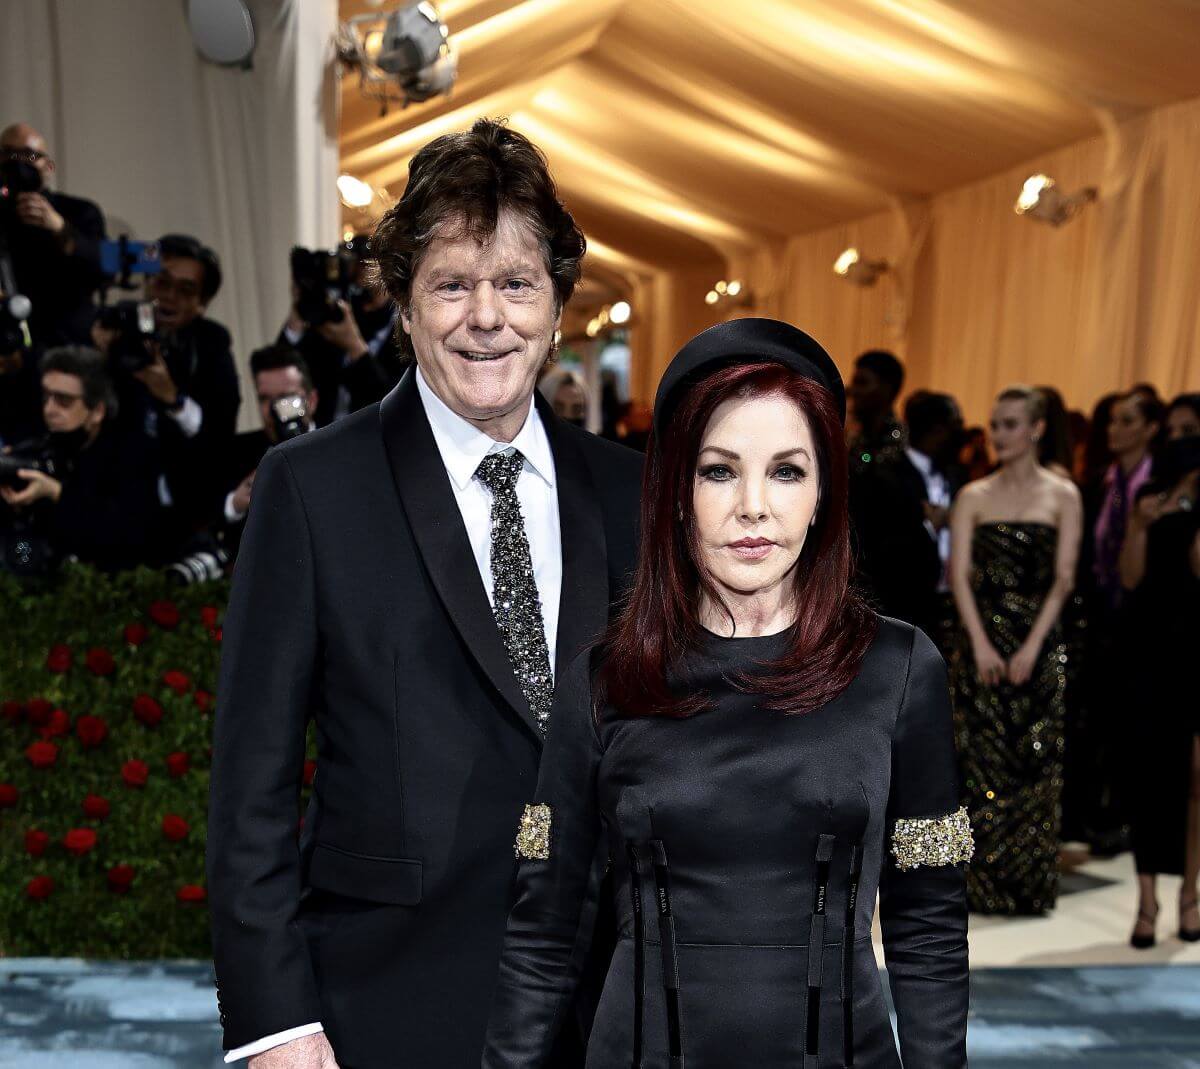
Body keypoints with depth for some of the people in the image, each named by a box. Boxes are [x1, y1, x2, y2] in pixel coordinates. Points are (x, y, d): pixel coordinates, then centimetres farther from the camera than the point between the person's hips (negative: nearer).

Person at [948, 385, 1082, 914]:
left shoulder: (1063, 495, 4)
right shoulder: (974, 496, 7)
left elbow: (1063, 579, -3)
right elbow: (959, 573, 0)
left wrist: (1033, 646, -12)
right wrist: (980, 644, -11)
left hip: (1039, 640, -1)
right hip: (982, 637, 1)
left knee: (1035, 761, -1)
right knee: (981, 760, 0)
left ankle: (1032, 886, 8)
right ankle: (983, 885, 8)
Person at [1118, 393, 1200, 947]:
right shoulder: (1150, 495, 9)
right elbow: (1131, 577, 1)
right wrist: (1140, 523, -13)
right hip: (1151, 645, 2)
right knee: (1147, 768, 0)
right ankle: (1147, 896, 5)